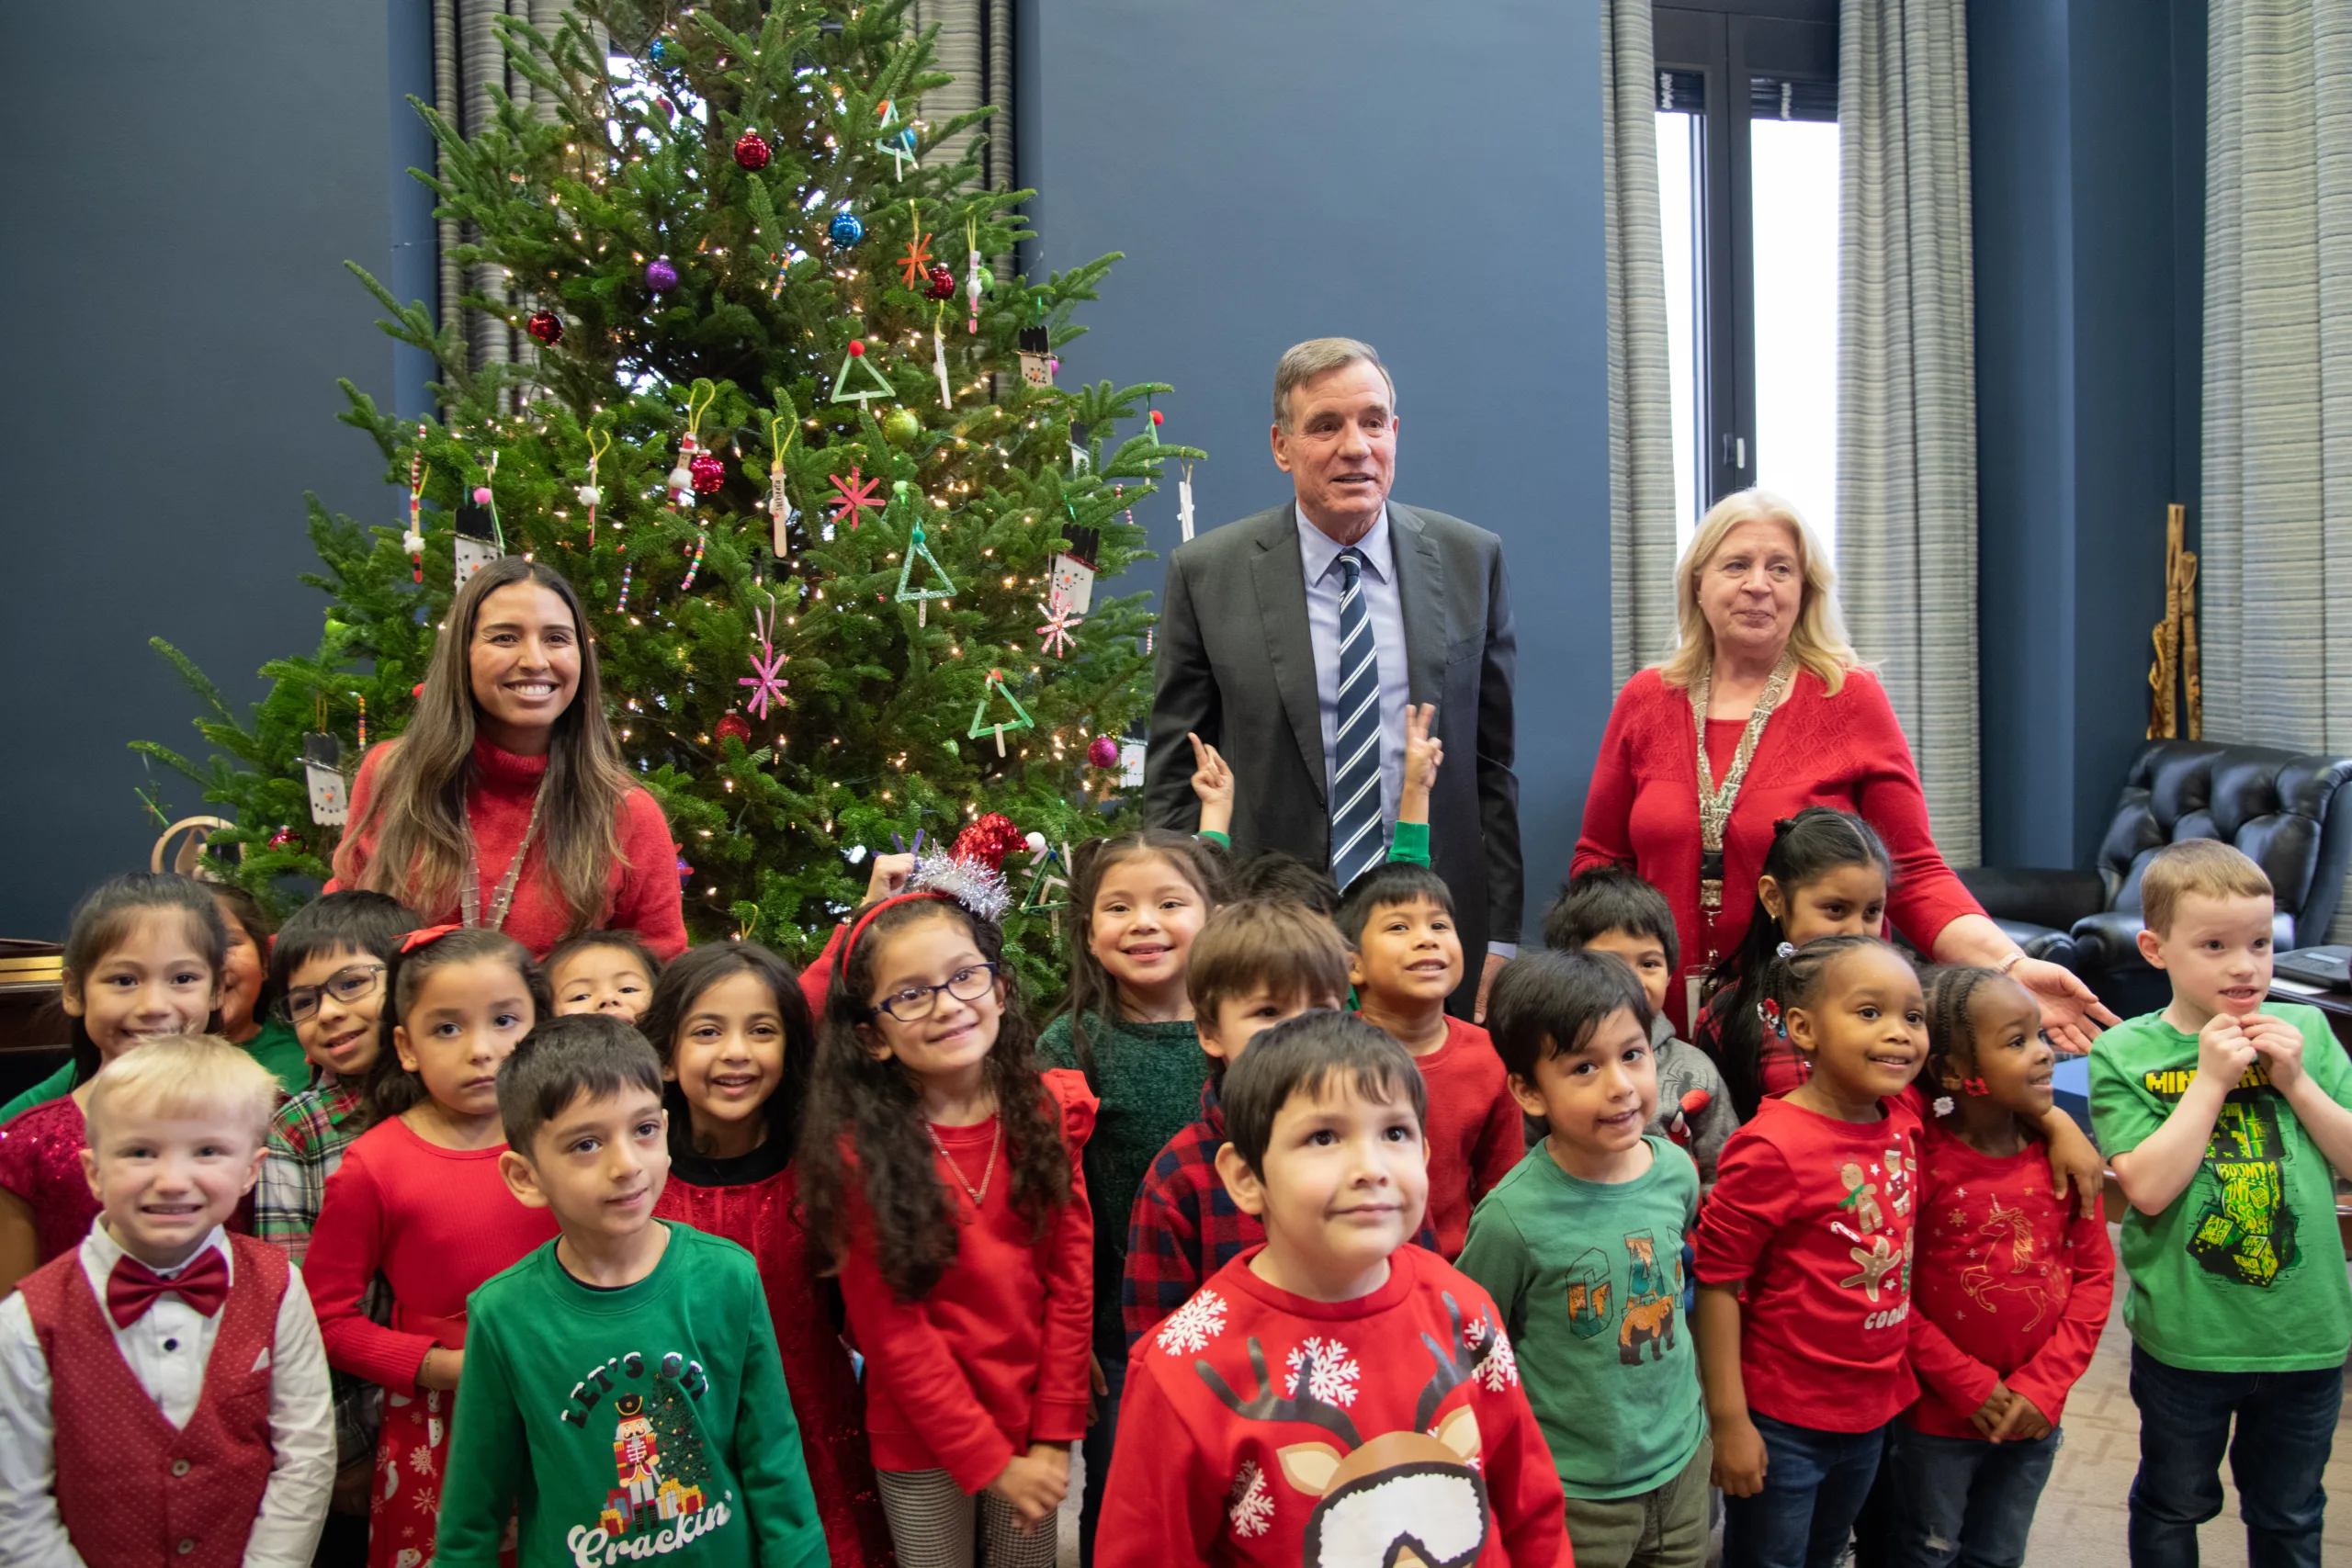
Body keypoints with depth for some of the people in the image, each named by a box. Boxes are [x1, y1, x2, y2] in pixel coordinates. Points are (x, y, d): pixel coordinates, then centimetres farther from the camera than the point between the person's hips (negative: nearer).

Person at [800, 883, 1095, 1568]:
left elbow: (1072, 1279, -4)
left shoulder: (1048, 1111, -7)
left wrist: (1054, 1435, -7)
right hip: (922, 1440, -2)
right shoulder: (858, 1151, -16)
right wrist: (990, 1460, -13)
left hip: (1033, 1432, 3)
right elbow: (892, 1331, -14)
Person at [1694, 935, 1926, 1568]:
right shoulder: (1773, 1148, -23)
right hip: (1782, 1424, -7)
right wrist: (1728, 1420, -17)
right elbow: (1717, 1283, -19)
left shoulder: (1905, 1123, -3)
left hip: (1872, 1413, 7)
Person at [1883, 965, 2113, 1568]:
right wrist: (1971, 1386, -15)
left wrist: (2044, 1383, -8)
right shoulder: (1921, 1161, -18)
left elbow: (2096, 1274, 1)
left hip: (2035, 1418, 4)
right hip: (1938, 1415, -4)